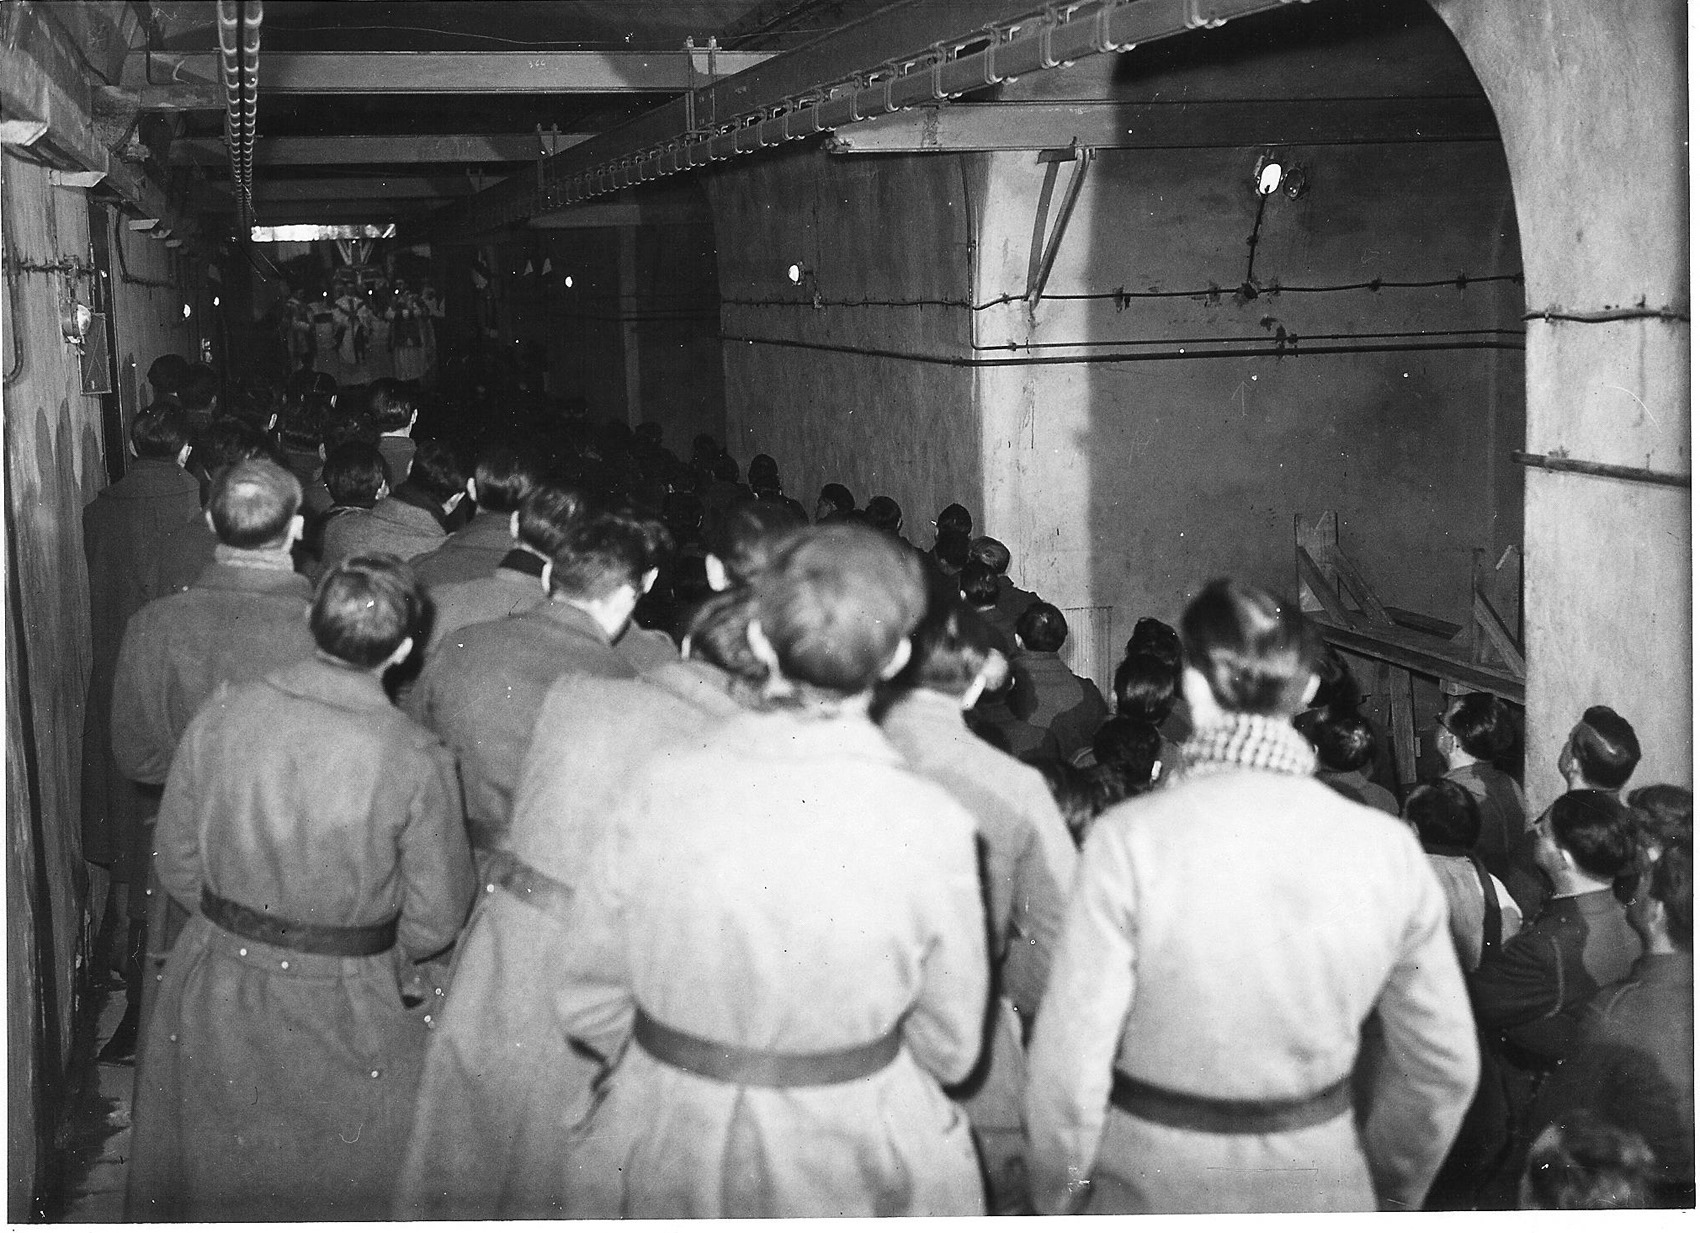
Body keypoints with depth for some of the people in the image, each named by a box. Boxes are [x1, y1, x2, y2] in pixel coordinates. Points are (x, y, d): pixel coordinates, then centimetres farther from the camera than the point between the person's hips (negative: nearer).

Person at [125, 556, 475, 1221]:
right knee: (336, 1192, 20)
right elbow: (435, 921, -11)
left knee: (211, 1177, 25)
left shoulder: (222, 712, -13)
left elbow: (177, 866, -2)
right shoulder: (416, 760, -21)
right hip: (339, 1013, -3)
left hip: (216, 989, 3)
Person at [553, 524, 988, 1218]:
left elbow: (588, 1007, -4)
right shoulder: (931, 828, -17)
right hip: (847, 1167, -1)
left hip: (662, 1159, 1)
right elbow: (950, 1051, -5)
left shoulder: (661, 790, -14)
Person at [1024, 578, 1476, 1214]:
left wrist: (1058, 1199, 2)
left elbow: (1070, 1065, -15)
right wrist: (1386, 1188, 17)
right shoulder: (1387, 847, -9)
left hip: (1152, 1189, -2)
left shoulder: (1129, 840, -18)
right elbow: (1445, 1066, 0)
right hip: (1317, 1188, 3)